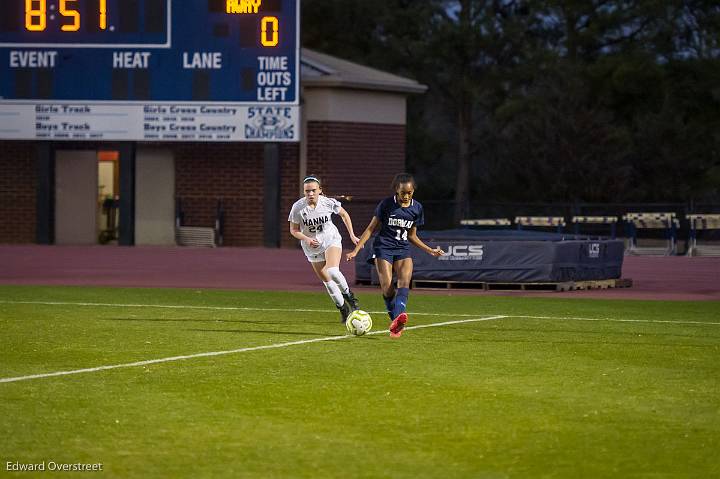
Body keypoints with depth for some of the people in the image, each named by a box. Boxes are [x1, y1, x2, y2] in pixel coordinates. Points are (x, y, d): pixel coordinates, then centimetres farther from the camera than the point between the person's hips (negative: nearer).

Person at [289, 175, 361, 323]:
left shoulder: (328, 203, -18)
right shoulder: (298, 207, -19)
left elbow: (344, 214, 2)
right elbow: (294, 230, -7)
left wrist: (352, 235, 0)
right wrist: (307, 239, -26)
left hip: (331, 240, -2)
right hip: (312, 247, 2)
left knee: (332, 271, -27)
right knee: (327, 281, 6)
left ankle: (347, 293, 0)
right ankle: (343, 308, 26)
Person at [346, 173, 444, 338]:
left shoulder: (417, 208, 6)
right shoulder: (386, 204, -5)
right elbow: (371, 228, 1)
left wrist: (430, 250, 12)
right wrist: (356, 250, -4)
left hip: (403, 250, 2)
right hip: (384, 248, -2)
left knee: (404, 281, -24)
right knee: (387, 288, -17)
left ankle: (399, 317, -43)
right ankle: (395, 321, -3)